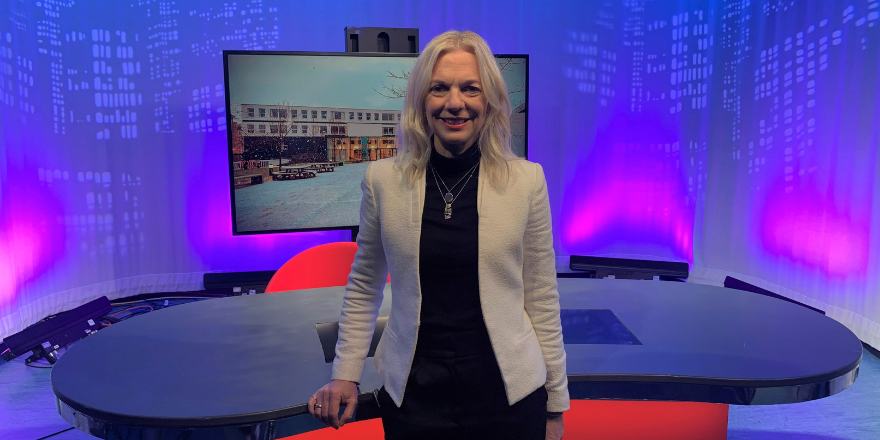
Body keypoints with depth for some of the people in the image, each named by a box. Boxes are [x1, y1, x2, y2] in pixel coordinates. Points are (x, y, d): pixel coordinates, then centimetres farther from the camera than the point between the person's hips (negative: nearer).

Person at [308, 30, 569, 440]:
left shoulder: (527, 181, -7)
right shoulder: (382, 179, -5)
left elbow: (541, 297, -2)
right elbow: (363, 287, 6)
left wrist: (555, 404, 2)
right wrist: (345, 373, 2)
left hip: (508, 394, 0)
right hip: (413, 395, 1)